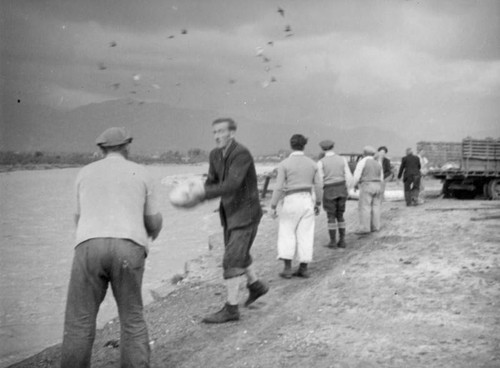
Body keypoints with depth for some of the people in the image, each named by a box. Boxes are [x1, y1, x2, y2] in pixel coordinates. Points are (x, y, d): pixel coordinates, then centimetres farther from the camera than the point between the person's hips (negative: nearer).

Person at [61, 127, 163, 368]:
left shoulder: (85, 173, 20)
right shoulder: (142, 175, 16)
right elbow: (154, 222, 21)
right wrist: (154, 231, 46)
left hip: (90, 249, 0)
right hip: (127, 251, 0)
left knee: (79, 322, 7)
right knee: (132, 319, 14)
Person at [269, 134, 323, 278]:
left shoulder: (284, 164, -8)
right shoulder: (312, 163, 3)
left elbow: (278, 187, -11)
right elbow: (318, 186, 5)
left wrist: (273, 207, -6)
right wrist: (318, 203, 17)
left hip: (291, 201, -3)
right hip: (307, 201, 3)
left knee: (286, 234, 6)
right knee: (305, 234, 7)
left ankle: (287, 268, -1)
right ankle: (303, 269, 7)